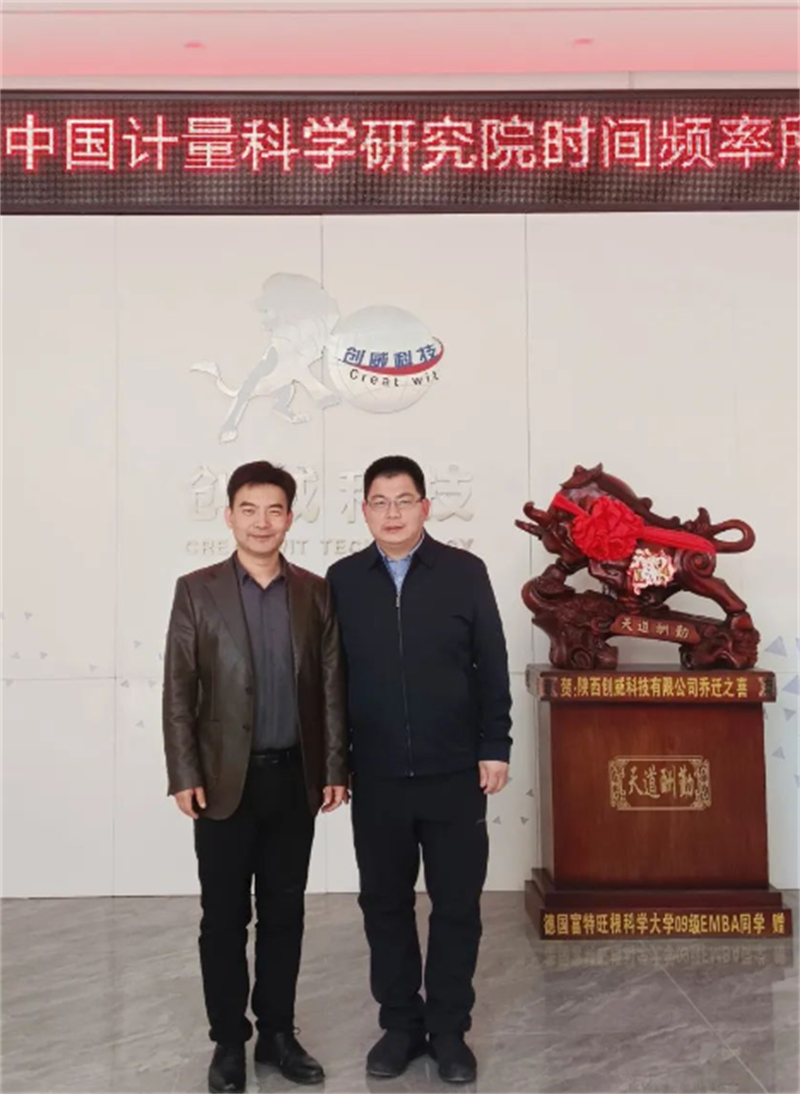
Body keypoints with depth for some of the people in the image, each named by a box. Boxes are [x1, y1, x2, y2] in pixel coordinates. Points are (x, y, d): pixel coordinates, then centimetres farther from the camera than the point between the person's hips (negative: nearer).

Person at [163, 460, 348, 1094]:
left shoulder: (316, 592, 4)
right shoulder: (197, 590, -1)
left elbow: (332, 686, 4)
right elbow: (178, 690, -3)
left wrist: (336, 768, 1)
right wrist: (184, 775, -8)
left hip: (295, 778, 2)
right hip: (225, 780, -2)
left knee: (284, 913, 12)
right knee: (224, 916, 8)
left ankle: (278, 1033, 28)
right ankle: (228, 1041, 25)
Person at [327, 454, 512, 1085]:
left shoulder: (465, 572, -1)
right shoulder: (343, 580, 3)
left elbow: (492, 667, 0)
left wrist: (495, 748, -4)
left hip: (455, 773, -1)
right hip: (377, 777, 2)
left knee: (457, 904, 8)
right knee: (385, 903, 12)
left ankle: (449, 1030, 26)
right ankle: (400, 1024, 29)